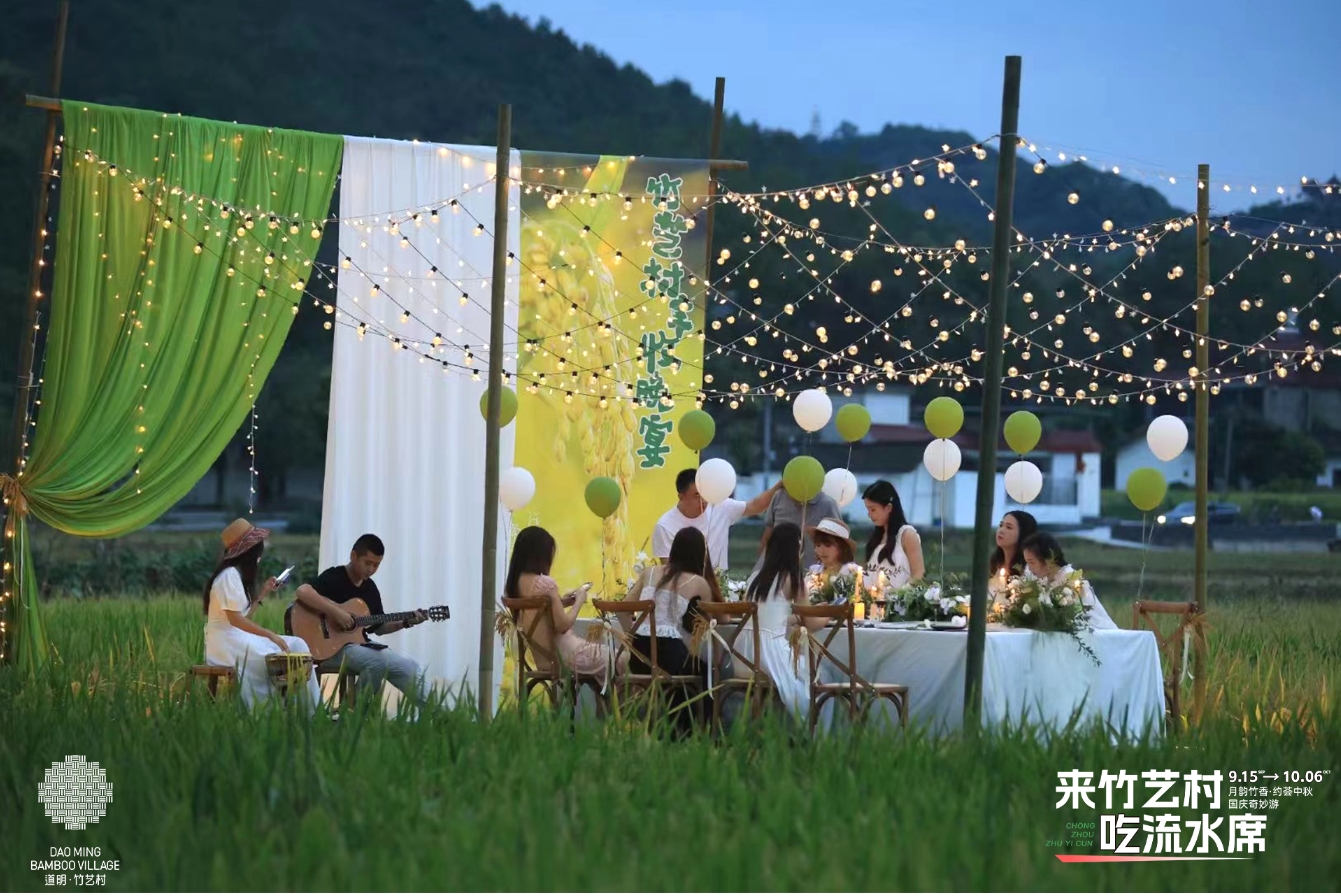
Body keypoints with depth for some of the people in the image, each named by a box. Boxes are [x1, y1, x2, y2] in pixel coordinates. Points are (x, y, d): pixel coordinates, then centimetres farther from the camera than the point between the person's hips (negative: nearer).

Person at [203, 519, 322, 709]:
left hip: (239, 638, 10)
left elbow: (244, 616, 11)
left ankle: (311, 710, -9)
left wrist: (262, 593, 15)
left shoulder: (239, 574, 16)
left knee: (297, 645, -1)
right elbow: (235, 619, -21)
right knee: (277, 659, -26)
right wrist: (270, 635, -22)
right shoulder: (229, 575, -14)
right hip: (226, 642, -10)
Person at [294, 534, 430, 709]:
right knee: (378, 662, -30)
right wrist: (335, 612, -31)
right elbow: (303, 591, -31)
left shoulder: (370, 587, 12)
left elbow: (378, 627, 19)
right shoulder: (334, 578, -12)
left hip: (361, 644, 8)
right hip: (332, 647, -8)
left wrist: (406, 622, 2)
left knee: (410, 668, -3)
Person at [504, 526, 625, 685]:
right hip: (564, 652, -8)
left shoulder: (512, 584, 1)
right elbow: (563, 625, -22)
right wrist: (579, 601, -7)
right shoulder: (546, 584, -23)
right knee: (621, 658, 11)